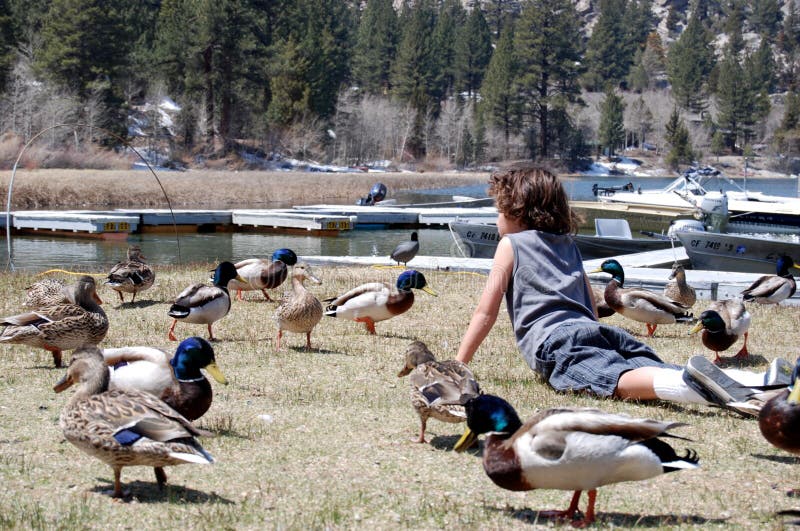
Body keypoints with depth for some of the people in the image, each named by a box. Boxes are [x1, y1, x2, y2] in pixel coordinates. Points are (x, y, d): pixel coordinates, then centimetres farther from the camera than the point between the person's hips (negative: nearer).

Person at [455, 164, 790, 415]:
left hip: (554, 341, -6)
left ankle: (691, 382, -60)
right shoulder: (568, 244, 33)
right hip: (593, 328, 6)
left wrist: (458, 364, 19)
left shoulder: (510, 244, 16)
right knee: (657, 371, -10)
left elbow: (486, 312, 13)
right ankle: (766, 382, -31)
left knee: (617, 380, -31)